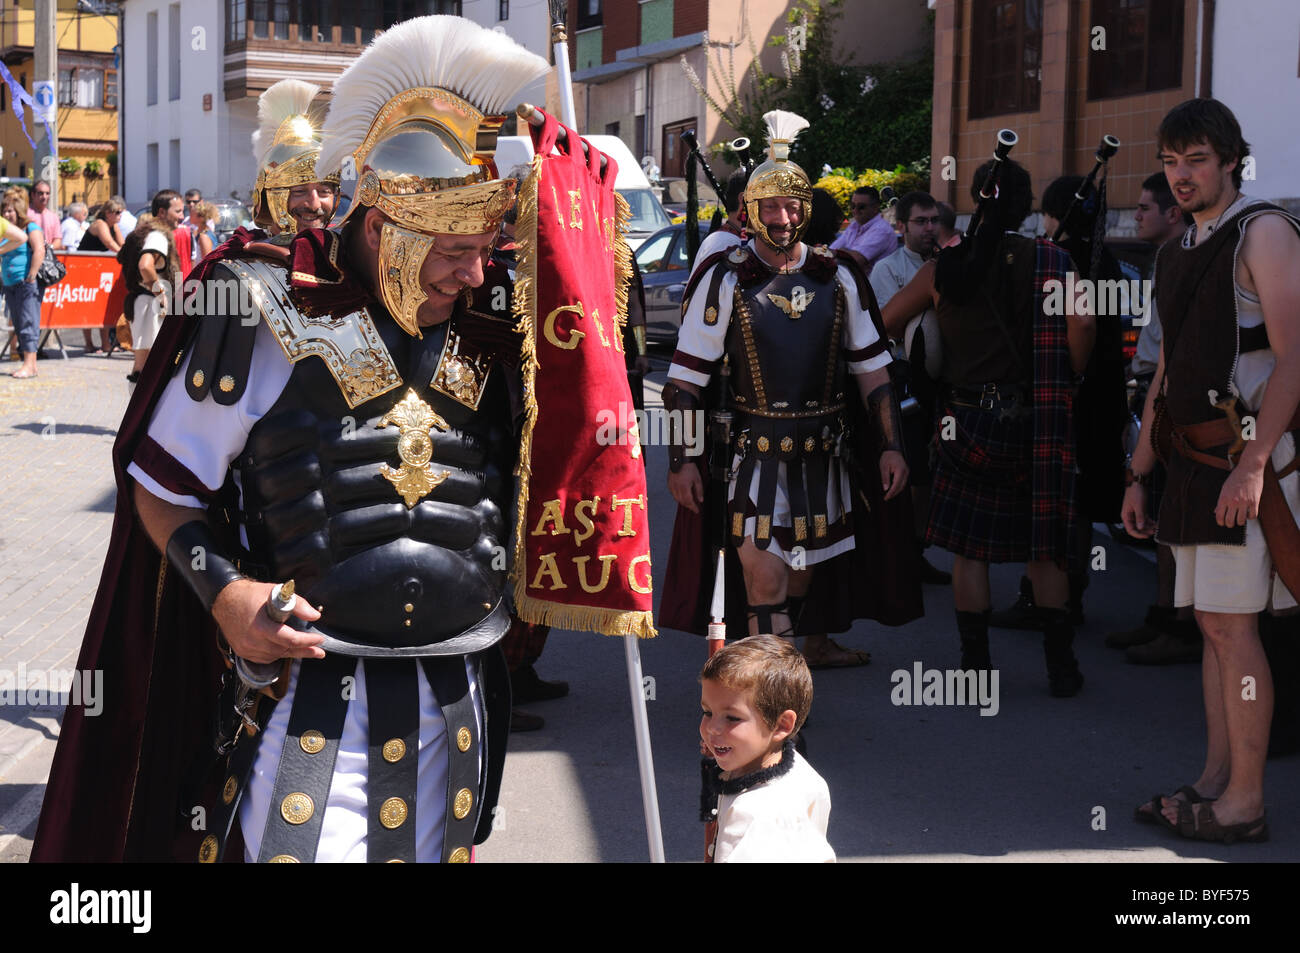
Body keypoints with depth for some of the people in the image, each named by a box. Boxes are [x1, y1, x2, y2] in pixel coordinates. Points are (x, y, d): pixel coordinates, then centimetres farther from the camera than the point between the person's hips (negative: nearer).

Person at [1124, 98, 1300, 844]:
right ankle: (1216, 783, 17)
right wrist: (1140, 473, 18)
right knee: (1212, 624, 10)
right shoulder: (1176, 255, 18)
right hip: (1194, 460, 8)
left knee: (1232, 623, -8)